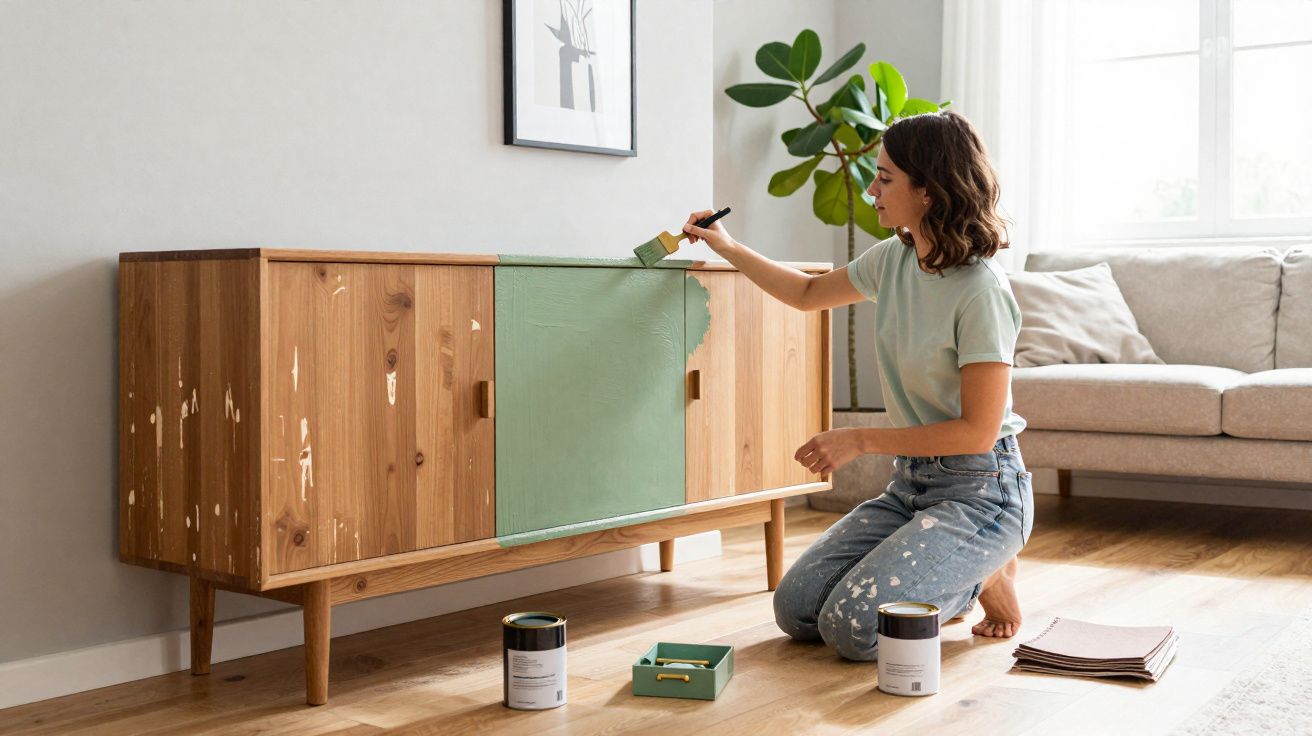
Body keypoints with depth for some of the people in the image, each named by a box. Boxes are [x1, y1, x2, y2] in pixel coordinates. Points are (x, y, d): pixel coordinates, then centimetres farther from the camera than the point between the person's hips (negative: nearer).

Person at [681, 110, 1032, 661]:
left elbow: (978, 430, -20)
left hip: (979, 489, -7)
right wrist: (730, 249, 18)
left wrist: (861, 440, -15)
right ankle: (948, 573, 15)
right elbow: (810, 294, 24)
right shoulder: (894, 260, 3)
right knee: (795, 611, -4)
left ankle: (982, 576, 4)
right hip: (911, 483, 7)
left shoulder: (981, 291, -20)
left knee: (852, 628, -22)